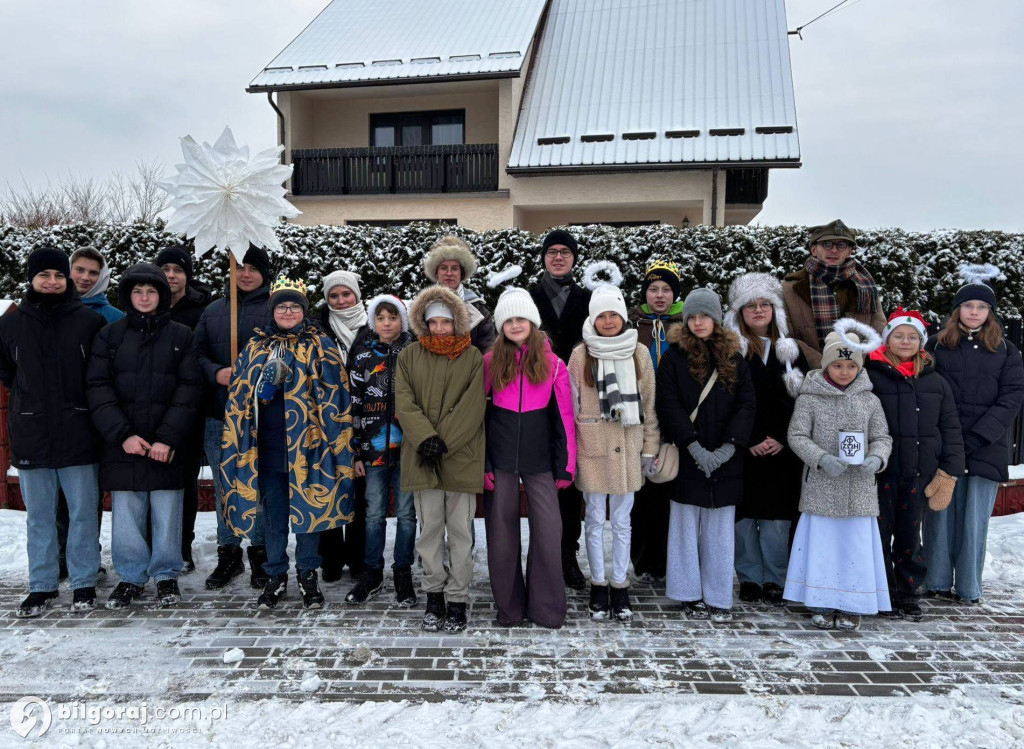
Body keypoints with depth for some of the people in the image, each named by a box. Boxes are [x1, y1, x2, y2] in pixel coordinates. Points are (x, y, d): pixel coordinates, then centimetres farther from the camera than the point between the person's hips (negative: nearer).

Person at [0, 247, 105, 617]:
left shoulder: (90, 320, -2)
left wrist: (83, 400, 2)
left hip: (78, 434, -2)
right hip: (31, 434, 2)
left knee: (83, 512, 5)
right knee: (39, 516, 10)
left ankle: (84, 583, 18)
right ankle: (41, 586, 22)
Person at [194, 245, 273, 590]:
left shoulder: (273, 310, 0)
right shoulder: (213, 310, 13)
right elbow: (197, 353, 10)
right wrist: (216, 373, -9)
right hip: (218, 416, 4)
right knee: (224, 488, 12)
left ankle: (259, 552, 18)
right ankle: (229, 553, 25)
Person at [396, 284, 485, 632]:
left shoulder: (474, 358, 1)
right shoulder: (409, 356, 8)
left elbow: (472, 407, -6)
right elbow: (404, 403, -1)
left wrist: (443, 442, -13)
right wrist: (426, 439, -14)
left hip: (462, 457, -2)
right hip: (422, 459, 2)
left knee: (460, 531, 4)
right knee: (429, 529, 8)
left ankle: (457, 600, 14)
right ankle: (434, 595, 21)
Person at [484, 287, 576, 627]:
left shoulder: (553, 363, 3)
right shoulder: (490, 361, 3)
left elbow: (564, 417, 3)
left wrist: (566, 466, 0)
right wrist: (480, 462, -3)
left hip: (539, 458, 0)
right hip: (499, 457, 1)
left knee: (548, 529, -3)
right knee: (502, 531, 6)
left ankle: (546, 607, 13)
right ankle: (509, 606, 21)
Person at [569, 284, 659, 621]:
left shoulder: (639, 353, 3)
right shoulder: (581, 354, -1)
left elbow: (649, 404, 7)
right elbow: (570, 405, 2)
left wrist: (650, 450, 5)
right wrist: (569, 452, 0)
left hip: (628, 447, 1)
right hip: (592, 448, -1)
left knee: (622, 521, 10)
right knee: (595, 520, 8)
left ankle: (620, 585, 22)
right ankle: (598, 584, 22)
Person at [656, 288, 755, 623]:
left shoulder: (734, 359, 9)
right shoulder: (674, 357, 1)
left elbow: (746, 405, 2)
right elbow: (669, 405, -6)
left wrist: (728, 448, -11)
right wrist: (695, 447, -15)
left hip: (725, 458, 2)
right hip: (688, 457, -2)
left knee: (721, 529, 6)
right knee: (688, 526, 4)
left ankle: (719, 598, 15)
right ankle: (691, 595, 15)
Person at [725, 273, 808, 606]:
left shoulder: (791, 350, 12)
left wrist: (783, 439, -3)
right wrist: (749, 441, -10)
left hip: (781, 450, 2)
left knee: (776, 515, 2)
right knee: (744, 515, 1)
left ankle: (774, 580, 14)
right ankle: (750, 579, 14)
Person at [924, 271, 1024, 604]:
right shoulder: (936, 345, 8)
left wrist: (979, 436, -10)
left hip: (986, 449, 1)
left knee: (975, 520, 1)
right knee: (940, 516, 1)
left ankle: (969, 588, 10)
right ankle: (938, 583, 10)